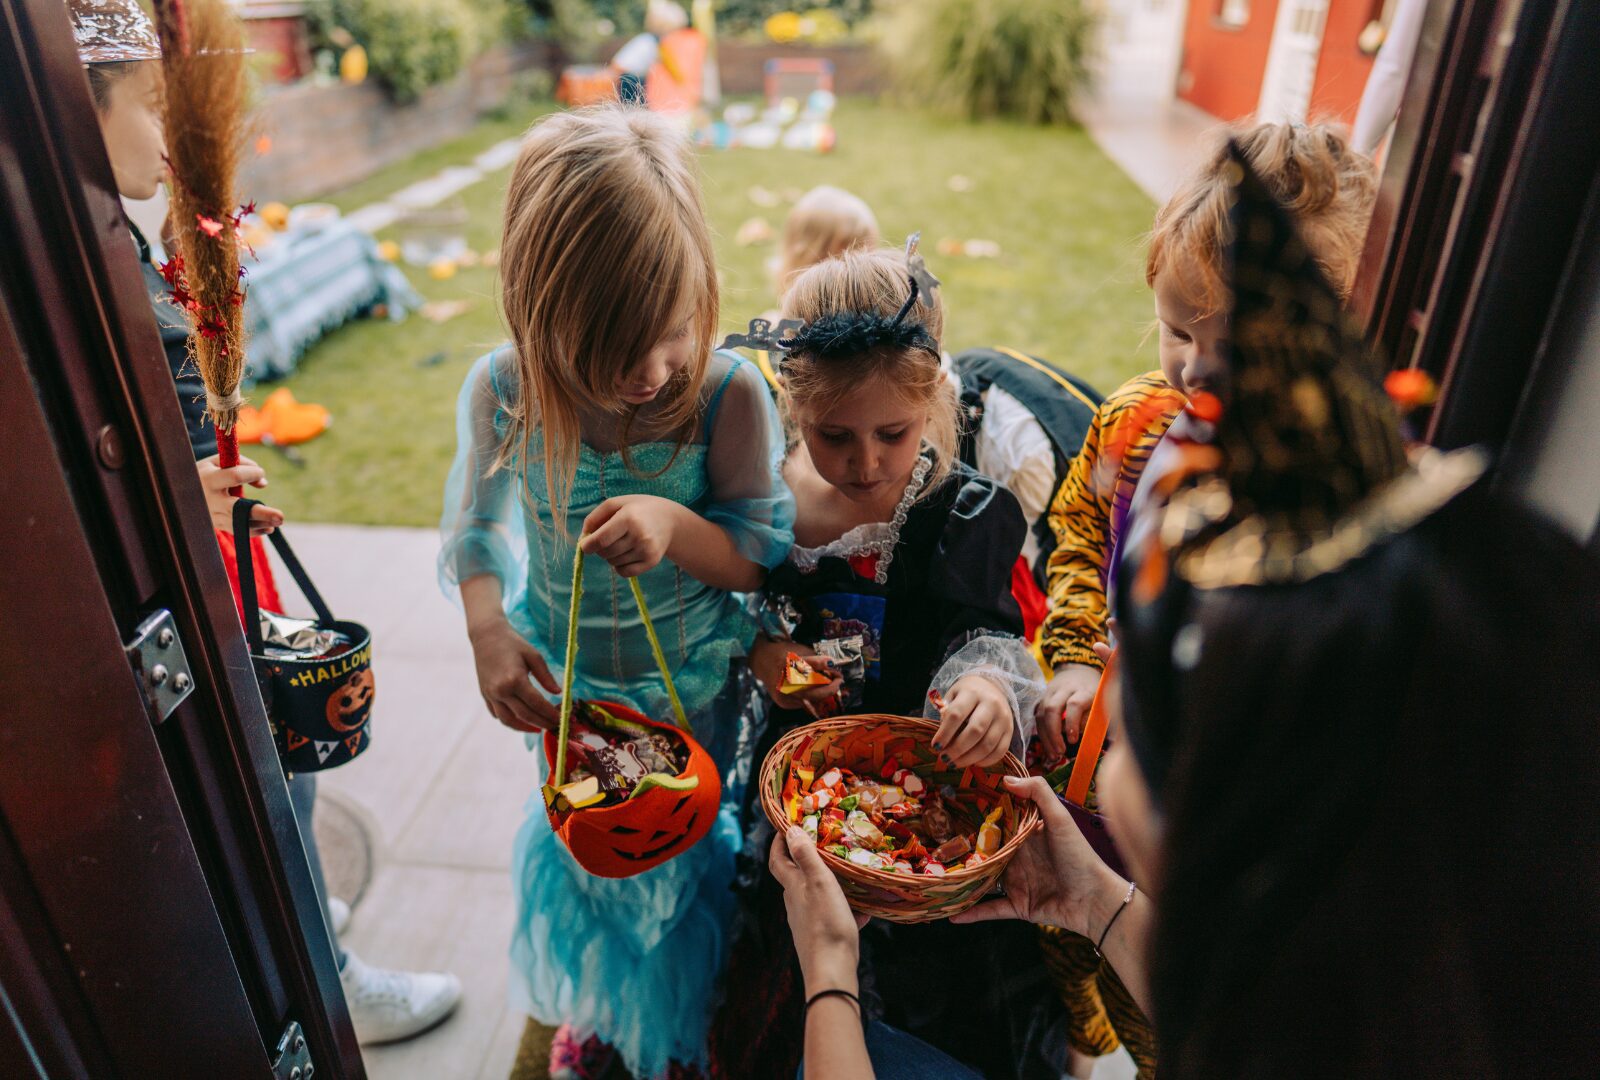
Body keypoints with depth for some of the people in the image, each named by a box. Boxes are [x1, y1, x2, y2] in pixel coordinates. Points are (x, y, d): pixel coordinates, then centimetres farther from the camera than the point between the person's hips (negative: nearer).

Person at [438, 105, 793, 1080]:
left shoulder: (729, 394, -26)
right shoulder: (504, 391, -20)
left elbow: (768, 555, -18)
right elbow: (477, 525, -6)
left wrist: (675, 525, -38)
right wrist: (487, 629, -24)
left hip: (691, 688, -2)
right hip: (564, 681, 2)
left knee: (685, 851, 20)